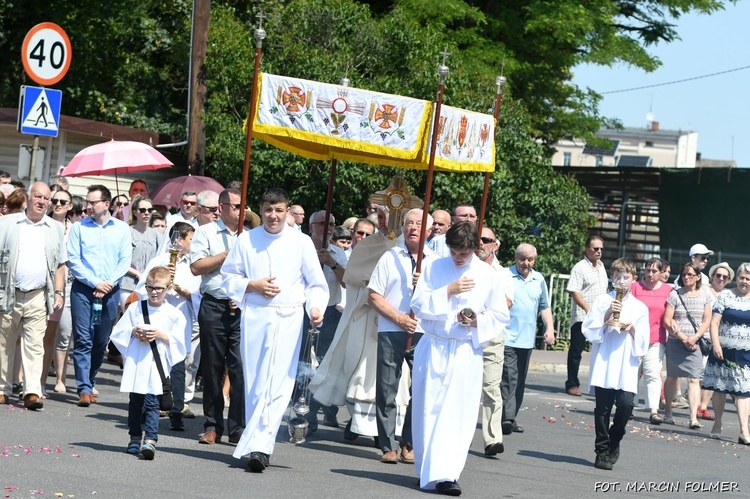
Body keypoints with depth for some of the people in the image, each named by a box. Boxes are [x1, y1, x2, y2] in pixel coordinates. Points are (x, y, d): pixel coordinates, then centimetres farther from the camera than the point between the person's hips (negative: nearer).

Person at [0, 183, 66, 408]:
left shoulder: (55, 229, 13)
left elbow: (60, 264, 15)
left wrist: (59, 292, 6)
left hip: (37, 297, 1)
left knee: (35, 345, -7)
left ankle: (32, 392, -12)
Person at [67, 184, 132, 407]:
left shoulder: (121, 228, 7)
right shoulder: (79, 228, 3)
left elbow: (125, 260, 3)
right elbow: (73, 261, -2)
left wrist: (109, 283, -9)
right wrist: (95, 282, -11)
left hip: (110, 291, 2)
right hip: (83, 289, -2)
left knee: (101, 342, 7)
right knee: (83, 340, -9)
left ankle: (90, 383, 20)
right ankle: (84, 389, -11)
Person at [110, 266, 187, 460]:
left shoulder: (174, 314, 3)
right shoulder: (135, 309, 9)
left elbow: (179, 342, 0)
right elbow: (118, 333, 11)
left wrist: (161, 335, -13)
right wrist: (134, 332, -7)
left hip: (157, 364, -3)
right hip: (135, 362, 3)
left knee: (152, 402, -10)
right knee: (135, 401, 9)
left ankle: (150, 440, -16)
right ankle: (135, 438, 20)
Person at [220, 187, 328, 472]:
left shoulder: (301, 243, 4)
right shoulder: (247, 240, 9)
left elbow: (316, 283, 6)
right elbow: (228, 276, 13)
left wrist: (315, 308, -13)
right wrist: (253, 285, -5)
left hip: (288, 319, -2)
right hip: (254, 317, 2)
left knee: (278, 384, -12)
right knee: (254, 384, 4)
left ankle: (259, 446, -16)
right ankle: (260, 442, 12)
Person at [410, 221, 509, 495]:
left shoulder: (489, 277, 3)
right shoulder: (434, 269, 5)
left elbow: (501, 316, 6)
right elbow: (418, 305, -1)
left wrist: (479, 320, -13)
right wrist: (448, 291, -12)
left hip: (466, 353, -1)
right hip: (432, 349, 1)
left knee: (457, 414, -9)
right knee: (428, 410, 3)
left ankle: (445, 474, -13)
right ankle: (428, 470, 16)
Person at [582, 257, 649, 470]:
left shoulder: (640, 307, 13)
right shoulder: (602, 301, 8)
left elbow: (643, 342, 12)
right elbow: (588, 329, 1)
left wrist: (632, 329, -6)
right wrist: (607, 316, -9)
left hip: (626, 367, 1)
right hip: (603, 364, -1)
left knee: (626, 404, -13)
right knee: (603, 407, -1)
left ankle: (613, 442, 12)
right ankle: (602, 451, 11)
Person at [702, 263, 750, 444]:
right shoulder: (725, 296, 1)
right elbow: (714, 322, -3)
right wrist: (715, 344, -13)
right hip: (723, 351, 0)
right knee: (719, 387, 8)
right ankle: (717, 424, 24)